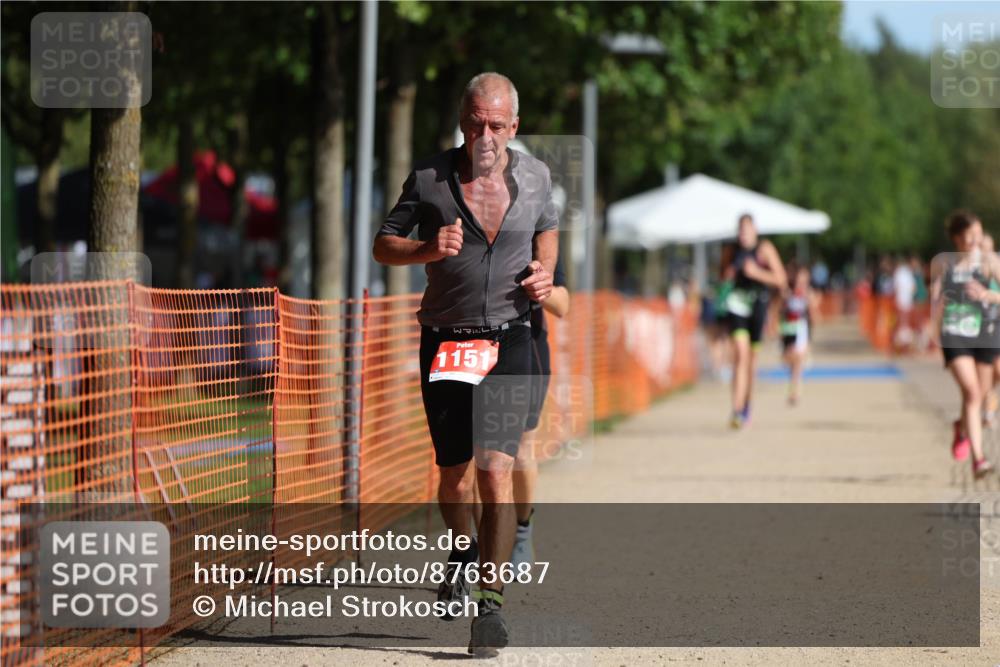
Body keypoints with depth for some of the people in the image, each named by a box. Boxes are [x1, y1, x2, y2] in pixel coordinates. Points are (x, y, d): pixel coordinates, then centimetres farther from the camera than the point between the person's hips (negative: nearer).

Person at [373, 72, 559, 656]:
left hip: (509, 339, -1)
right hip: (445, 340, 1)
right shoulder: (429, 179, -3)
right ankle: (464, 552, 40)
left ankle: (491, 601, -17)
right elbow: (384, 244, 5)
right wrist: (425, 250, -16)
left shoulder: (534, 175, 3)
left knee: (496, 469, -16)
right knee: (455, 474, 8)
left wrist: (545, 271, 3)